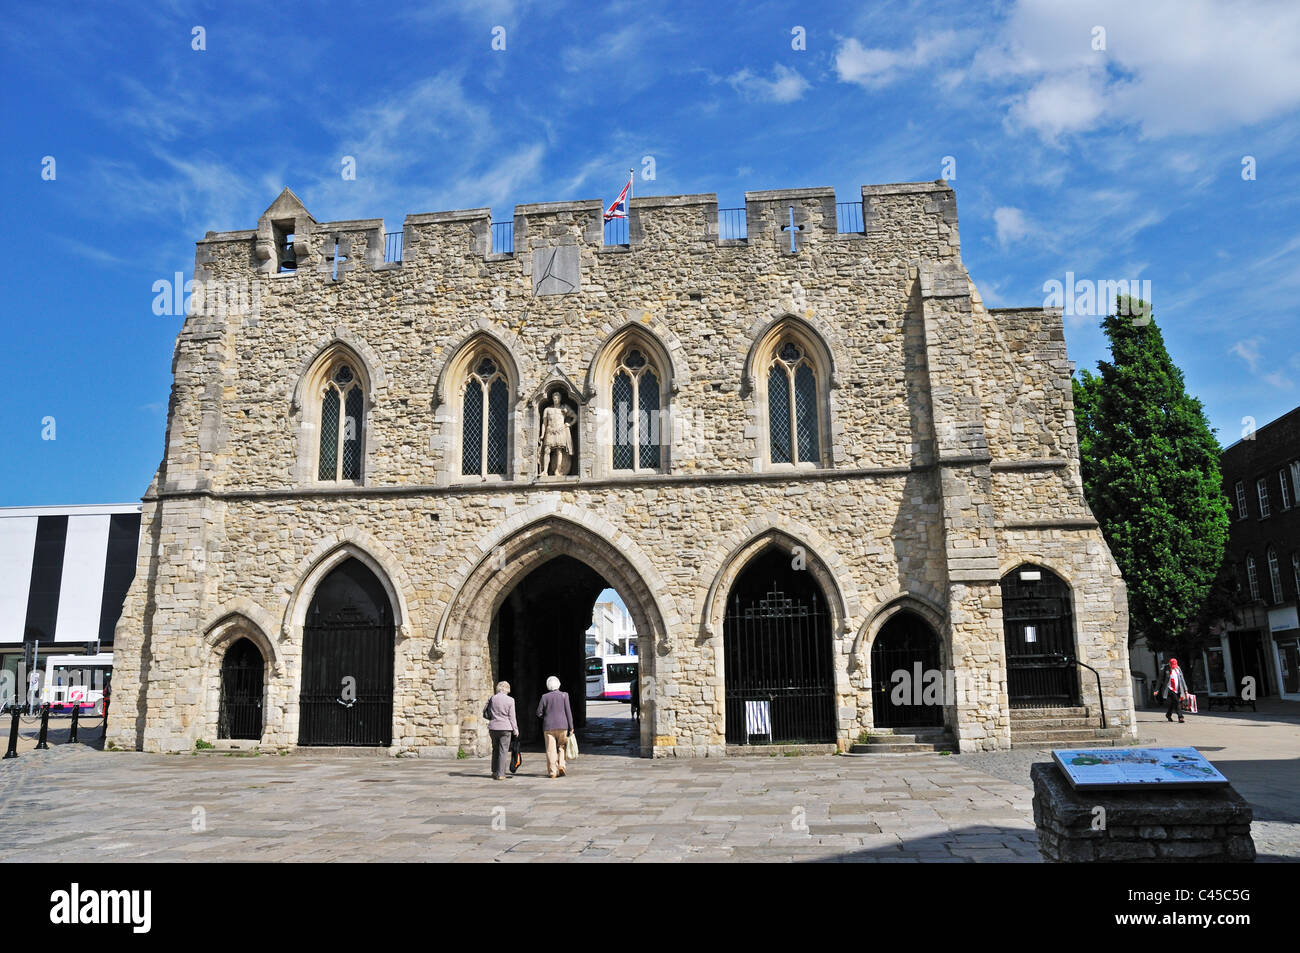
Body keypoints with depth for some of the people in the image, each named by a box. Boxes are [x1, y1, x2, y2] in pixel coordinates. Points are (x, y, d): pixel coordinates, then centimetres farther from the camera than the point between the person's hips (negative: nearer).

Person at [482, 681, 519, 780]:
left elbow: (485, 714, 5)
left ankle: (495, 771, 25)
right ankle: (500, 774, -1)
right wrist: (515, 729, 4)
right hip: (505, 728, -3)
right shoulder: (510, 700, -6)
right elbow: (512, 717, -4)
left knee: (495, 749, 18)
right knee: (503, 750, 1)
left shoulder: (492, 699, 0)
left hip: (493, 727, 3)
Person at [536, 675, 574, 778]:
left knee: (551, 750, 4)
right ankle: (561, 765, -1)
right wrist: (571, 726, 0)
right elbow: (568, 712, -3)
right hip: (562, 726, 0)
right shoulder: (564, 695, -2)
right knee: (561, 747, 15)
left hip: (549, 726, 0)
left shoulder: (545, 697, -1)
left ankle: (552, 772, 3)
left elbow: (539, 713, 1)